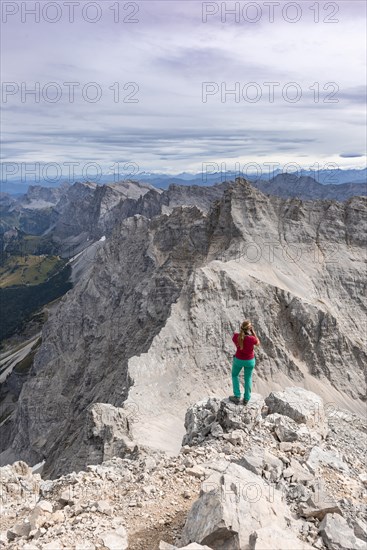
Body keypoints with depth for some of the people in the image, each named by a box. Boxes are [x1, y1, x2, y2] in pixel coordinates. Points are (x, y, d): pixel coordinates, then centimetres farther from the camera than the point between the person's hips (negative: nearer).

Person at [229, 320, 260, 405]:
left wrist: (242, 331, -3)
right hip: (250, 360, -1)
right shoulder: (252, 338, -30)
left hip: (238, 359, 1)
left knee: (234, 375, 28)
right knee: (248, 378, 24)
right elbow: (258, 343, -6)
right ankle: (246, 399, 33)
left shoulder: (235, 336, -25)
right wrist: (253, 332, -13)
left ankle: (237, 397, 26)